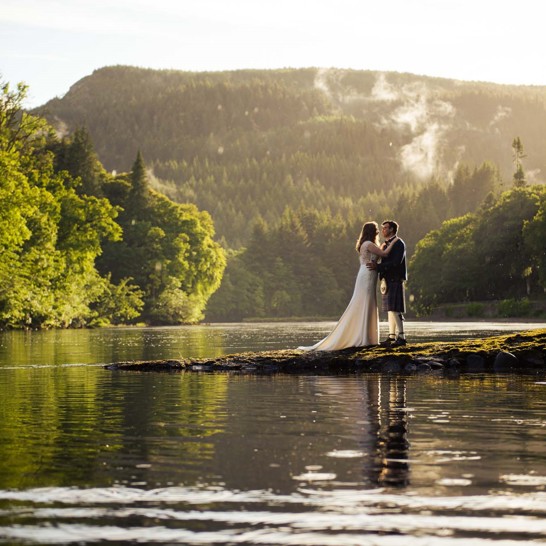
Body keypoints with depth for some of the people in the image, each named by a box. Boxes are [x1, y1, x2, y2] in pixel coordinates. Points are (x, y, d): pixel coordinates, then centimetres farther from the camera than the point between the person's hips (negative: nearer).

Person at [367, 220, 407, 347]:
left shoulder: (398, 243, -8)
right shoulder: (386, 245, 20)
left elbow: (396, 262, -19)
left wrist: (378, 266, -22)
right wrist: (376, 266, 3)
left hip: (395, 281, -9)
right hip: (387, 281, 9)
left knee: (394, 309, -12)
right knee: (390, 310, 9)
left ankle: (401, 337, -13)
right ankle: (392, 337, 12)